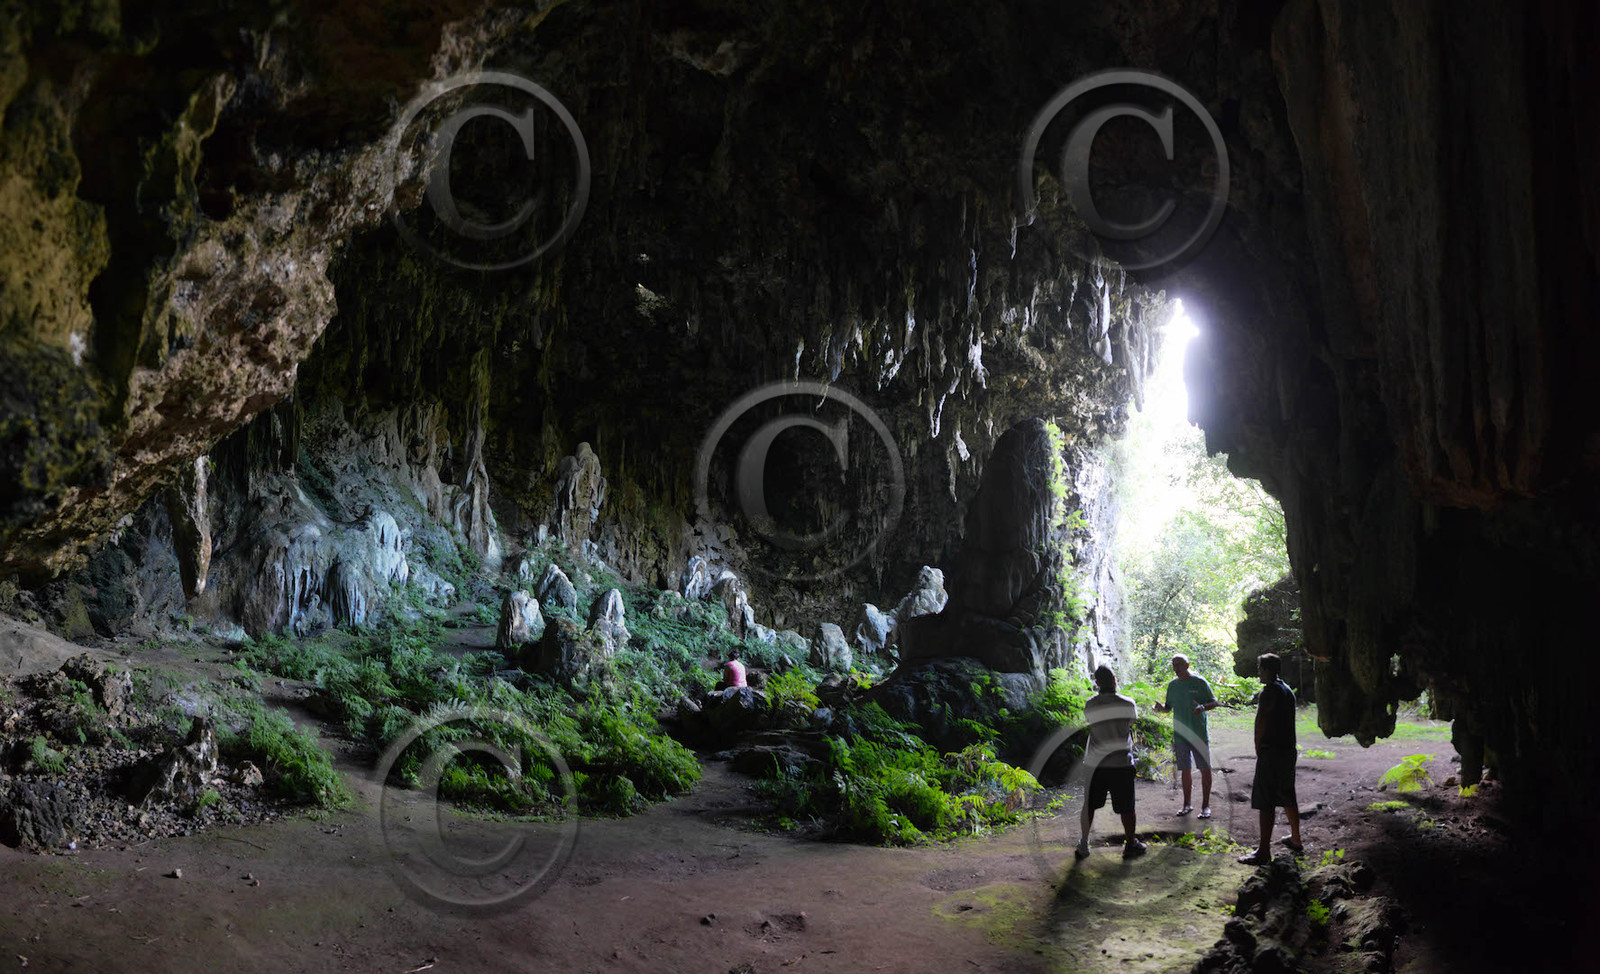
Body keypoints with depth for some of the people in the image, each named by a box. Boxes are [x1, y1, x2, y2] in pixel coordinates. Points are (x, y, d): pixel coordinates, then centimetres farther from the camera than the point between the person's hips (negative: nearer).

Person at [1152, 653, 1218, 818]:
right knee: (1185, 770, 10)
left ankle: (1205, 806, 6)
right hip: (1180, 734, 4)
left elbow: (1214, 702, -3)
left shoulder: (1199, 682, -5)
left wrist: (1203, 707, -24)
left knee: (1205, 769, -1)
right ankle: (1187, 805, 19)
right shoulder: (1172, 685, 9)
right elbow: (1169, 707, 17)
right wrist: (1161, 708, -6)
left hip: (1198, 734, -4)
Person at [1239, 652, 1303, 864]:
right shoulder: (1287, 690, 14)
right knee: (1287, 797, 22)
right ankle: (1295, 839, 35)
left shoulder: (1270, 691, -16)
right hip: (1288, 750, 10)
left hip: (1271, 752, -10)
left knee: (1266, 802, -8)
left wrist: (1258, 749, -5)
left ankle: (1263, 852, -9)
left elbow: (1260, 722, -18)